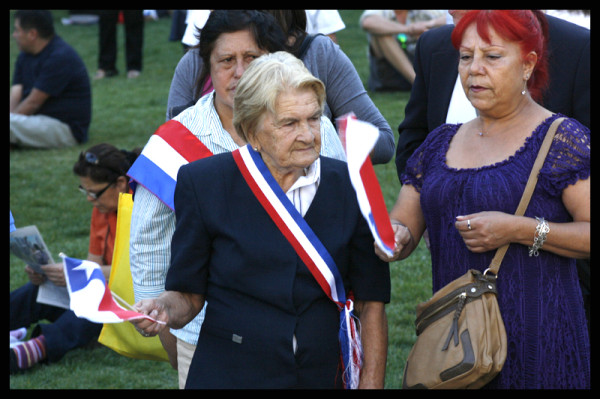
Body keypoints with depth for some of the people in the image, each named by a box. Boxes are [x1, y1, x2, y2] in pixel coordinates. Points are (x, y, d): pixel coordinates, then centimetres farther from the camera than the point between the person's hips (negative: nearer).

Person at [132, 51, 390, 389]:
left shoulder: (349, 186, -2)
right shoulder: (205, 183, -5)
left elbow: (371, 304, 1)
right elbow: (189, 294, -2)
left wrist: (371, 384, -7)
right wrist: (163, 308, -23)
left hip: (324, 376, 2)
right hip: (228, 376, -2)